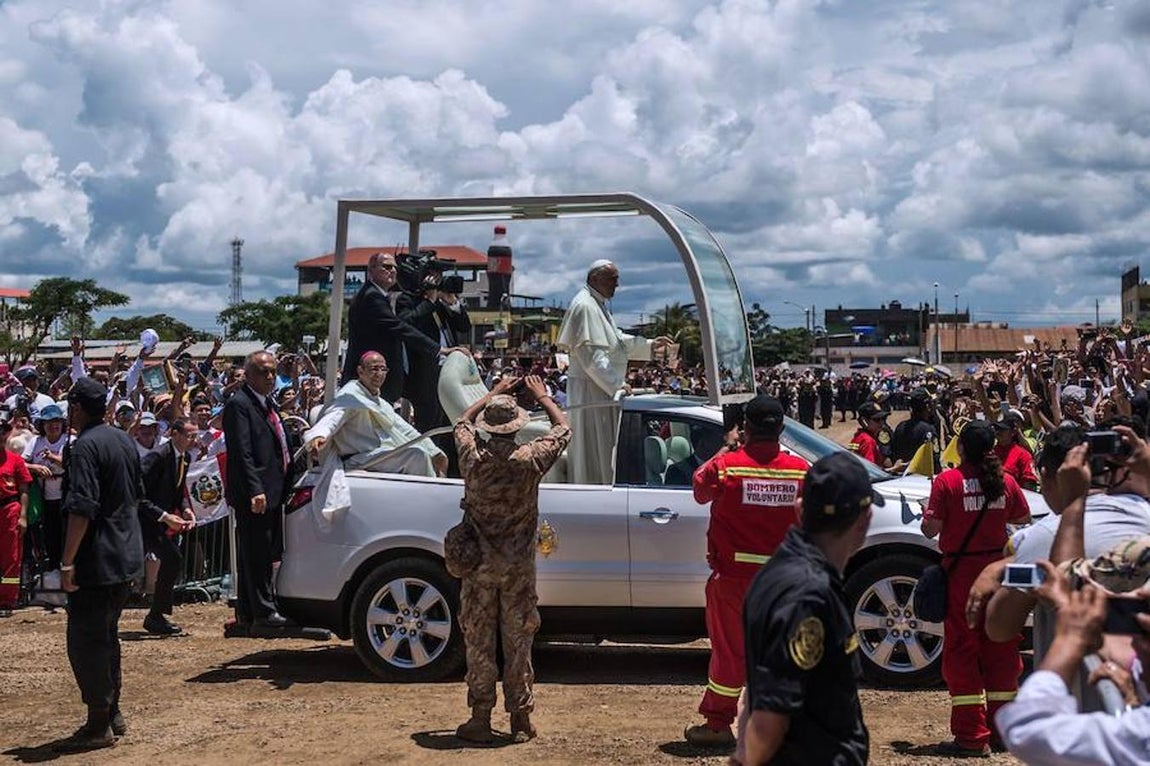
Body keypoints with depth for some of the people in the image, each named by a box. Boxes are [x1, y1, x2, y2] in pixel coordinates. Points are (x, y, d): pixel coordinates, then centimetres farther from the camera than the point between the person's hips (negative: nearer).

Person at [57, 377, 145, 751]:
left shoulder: (85, 446, -17)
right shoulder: (123, 440, 10)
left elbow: (82, 509, -24)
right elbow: (136, 493, 20)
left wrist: (68, 561, -21)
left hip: (97, 561, -9)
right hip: (126, 555, 9)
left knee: (85, 641, -2)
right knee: (106, 634, 19)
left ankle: (98, 726, 1)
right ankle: (112, 713, 26)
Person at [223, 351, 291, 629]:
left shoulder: (268, 404, 18)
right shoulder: (239, 404, -11)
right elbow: (241, 452, -19)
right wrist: (255, 491, -24)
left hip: (271, 492, 10)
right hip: (253, 494, -10)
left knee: (261, 553, 13)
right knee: (257, 553, -6)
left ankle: (247, 612, 20)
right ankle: (263, 612, -3)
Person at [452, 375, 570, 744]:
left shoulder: (473, 458, -8)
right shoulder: (529, 460, -12)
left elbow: (462, 423, 15)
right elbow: (563, 429, 8)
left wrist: (494, 394, 25)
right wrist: (542, 396, 21)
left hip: (479, 565, 0)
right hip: (518, 565, 0)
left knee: (479, 642, 7)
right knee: (518, 643, 8)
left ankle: (480, 720, 10)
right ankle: (520, 720, 13)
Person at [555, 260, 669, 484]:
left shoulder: (598, 305, 15)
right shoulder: (584, 307, -18)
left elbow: (617, 338, 25)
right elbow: (591, 355, -23)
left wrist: (649, 345, 16)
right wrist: (617, 385, -23)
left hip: (603, 389, 10)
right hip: (590, 390, -10)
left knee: (604, 446, 14)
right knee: (594, 449, -4)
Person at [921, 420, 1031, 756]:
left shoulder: (947, 481, -12)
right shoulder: (1005, 481, 0)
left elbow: (930, 529, -14)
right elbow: (1023, 518, 13)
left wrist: (927, 512, 6)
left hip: (960, 572, -4)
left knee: (962, 649, 1)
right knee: (1001, 647, 13)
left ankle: (971, 735, -2)